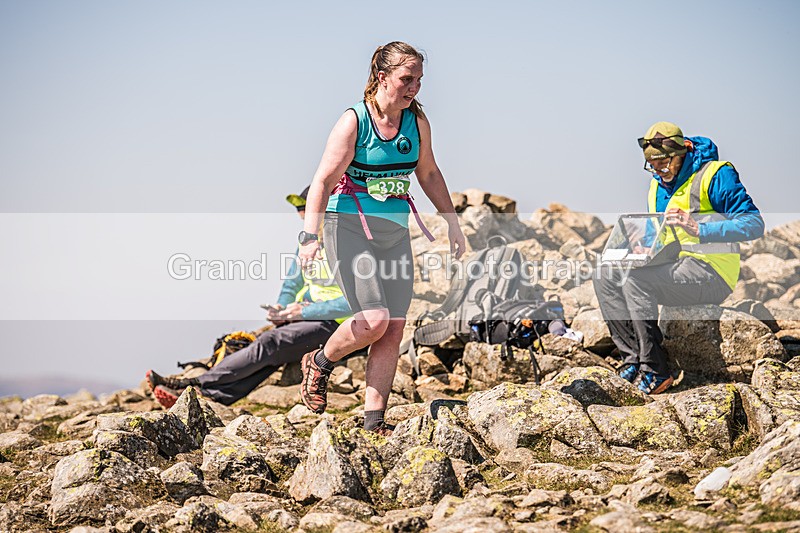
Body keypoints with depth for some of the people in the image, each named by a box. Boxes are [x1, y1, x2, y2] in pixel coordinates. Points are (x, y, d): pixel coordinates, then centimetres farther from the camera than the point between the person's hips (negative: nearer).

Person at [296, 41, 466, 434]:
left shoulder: (416, 122, 5)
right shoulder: (354, 122, -11)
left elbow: (429, 174, 21)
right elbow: (324, 181, -14)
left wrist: (452, 222, 23)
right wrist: (310, 236, -25)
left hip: (395, 233, 6)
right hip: (350, 227, -6)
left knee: (394, 330, 0)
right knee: (374, 320, -18)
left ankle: (374, 421, 8)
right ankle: (319, 363, 11)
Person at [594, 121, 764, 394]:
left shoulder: (716, 175, -9)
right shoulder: (658, 184, 15)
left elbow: (754, 224, -18)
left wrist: (699, 229, -29)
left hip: (711, 273, -8)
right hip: (671, 266, 8)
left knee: (635, 279, -29)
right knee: (605, 277, -10)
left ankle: (655, 371, -24)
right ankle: (633, 356, -12)